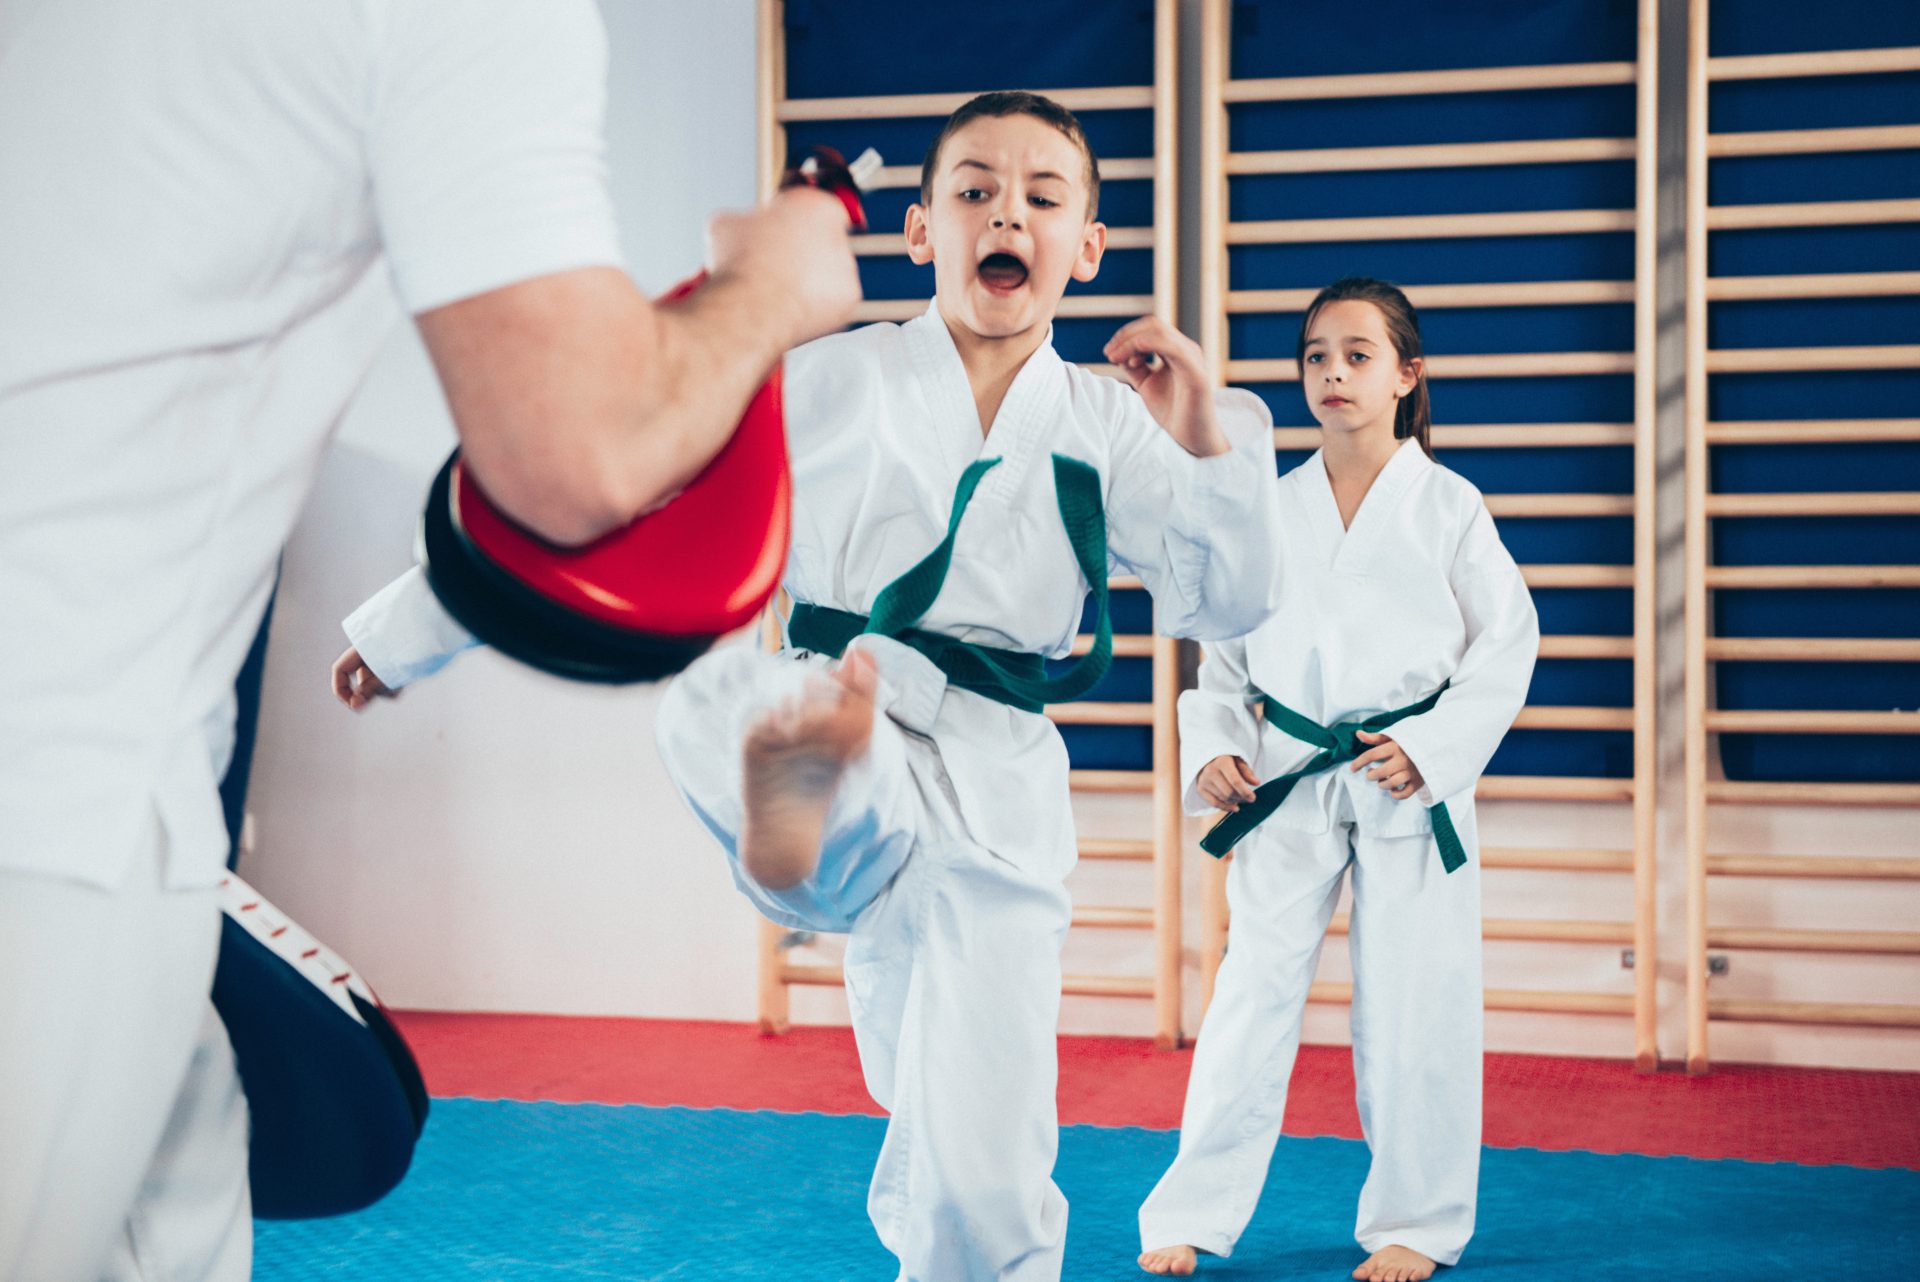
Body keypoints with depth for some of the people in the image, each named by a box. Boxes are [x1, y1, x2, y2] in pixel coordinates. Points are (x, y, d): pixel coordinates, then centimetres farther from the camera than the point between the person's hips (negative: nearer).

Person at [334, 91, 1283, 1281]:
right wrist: (407, 631, 12)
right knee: (716, 695, -37)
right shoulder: (827, 384, 6)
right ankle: (794, 784, -70)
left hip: (993, 793, 1)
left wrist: (1209, 442, -15)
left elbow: (1225, 605, 2)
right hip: (835, 729, -1)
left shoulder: (1106, 425, 8)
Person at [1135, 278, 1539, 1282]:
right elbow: (1226, 651, 13)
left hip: (1409, 784, -2)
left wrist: (1431, 747, -11)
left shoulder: (1447, 506, -1)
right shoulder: (1270, 510, 7)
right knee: (1252, 993, 1)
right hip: (1287, 781, 2)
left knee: (1411, 1007, 3)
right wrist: (1214, 750, -1)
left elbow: (1508, 645, -1)